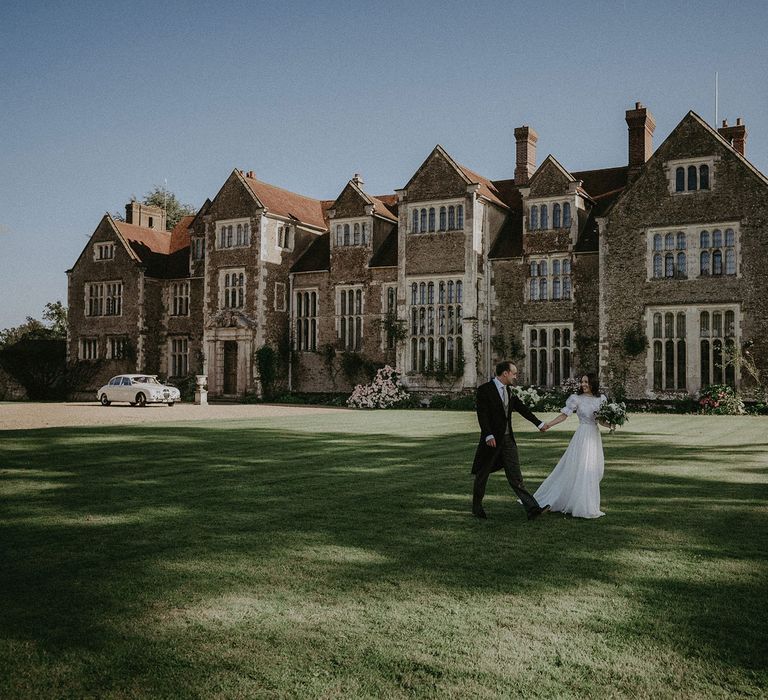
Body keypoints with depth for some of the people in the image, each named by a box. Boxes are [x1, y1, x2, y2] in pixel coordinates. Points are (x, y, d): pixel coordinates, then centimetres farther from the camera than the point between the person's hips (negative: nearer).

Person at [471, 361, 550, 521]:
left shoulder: (509, 392, 12)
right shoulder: (484, 389, -11)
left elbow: (522, 408, 23)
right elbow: (482, 414, -17)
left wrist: (539, 423, 30)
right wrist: (488, 435, -26)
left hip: (508, 439, 6)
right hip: (492, 439, -6)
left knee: (515, 476, 0)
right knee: (482, 475, 8)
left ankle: (532, 509, -7)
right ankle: (477, 508, 23)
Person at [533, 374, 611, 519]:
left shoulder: (600, 399, 9)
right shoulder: (577, 398, -5)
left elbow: (601, 420, 14)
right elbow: (564, 414, -8)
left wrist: (610, 425, -5)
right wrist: (549, 424, -20)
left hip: (595, 436, 5)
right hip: (583, 436, -5)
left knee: (594, 470, 7)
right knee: (582, 470, -7)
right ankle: (583, 507, 1)